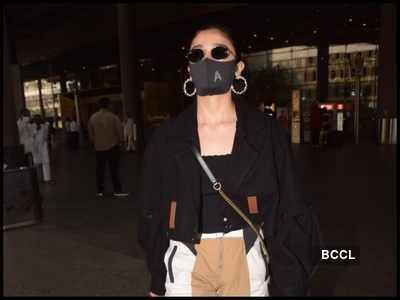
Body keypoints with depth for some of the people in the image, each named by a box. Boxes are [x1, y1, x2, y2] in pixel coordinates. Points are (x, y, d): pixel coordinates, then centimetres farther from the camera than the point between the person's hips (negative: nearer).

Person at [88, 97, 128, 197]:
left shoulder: (92, 118, -1)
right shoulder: (114, 117, -12)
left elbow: (91, 134, 6)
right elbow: (119, 132, -8)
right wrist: (120, 141, 11)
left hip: (99, 147, 3)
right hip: (112, 146, -3)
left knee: (100, 169, 10)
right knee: (114, 169, 1)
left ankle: (100, 190, 16)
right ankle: (117, 190, 3)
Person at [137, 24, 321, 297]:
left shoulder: (267, 131, -7)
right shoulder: (166, 137, -5)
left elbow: (289, 213, -3)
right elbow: (153, 212, 2)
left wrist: (289, 283, -2)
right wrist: (157, 282, 6)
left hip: (247, 263, 1)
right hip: (186, 265, 0)